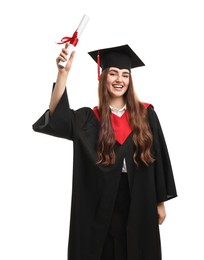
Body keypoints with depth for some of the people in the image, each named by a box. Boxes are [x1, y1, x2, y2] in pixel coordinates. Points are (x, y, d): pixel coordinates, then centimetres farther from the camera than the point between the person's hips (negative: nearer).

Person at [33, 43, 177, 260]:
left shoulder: (145, 115, 1)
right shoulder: (91, 118, -1)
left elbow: (158, 158, 3)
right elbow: (57, 118, -20)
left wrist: (160, 202, 4)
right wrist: (63, 72, -29)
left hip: (140, 203, 1)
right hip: (104, 204, 0)